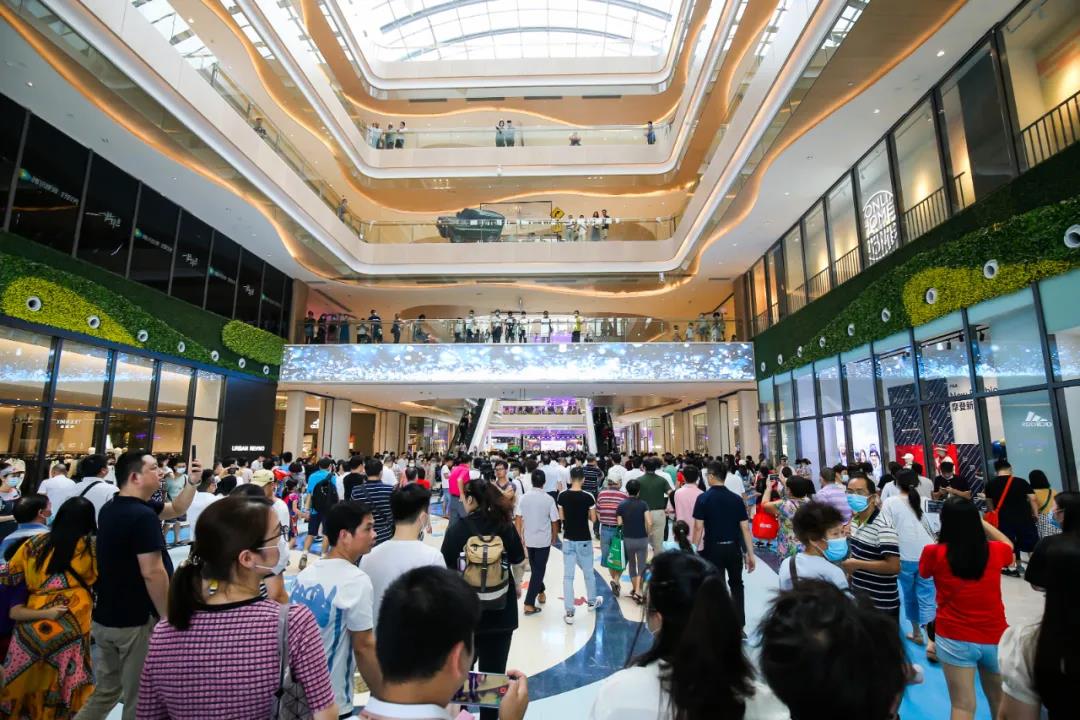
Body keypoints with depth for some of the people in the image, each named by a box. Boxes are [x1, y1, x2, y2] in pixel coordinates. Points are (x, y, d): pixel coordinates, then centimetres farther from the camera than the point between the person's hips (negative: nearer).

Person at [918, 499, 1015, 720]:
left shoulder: (935, 553, -14)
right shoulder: (995, 551, -7)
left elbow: (923, 571, 8)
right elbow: (1009, 544, 18)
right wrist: (981, 521, 21)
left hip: (954, 639, -3)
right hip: (994, 638, 3)